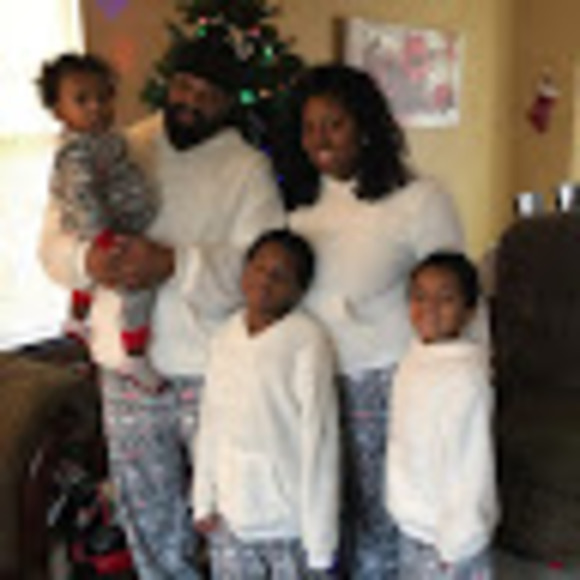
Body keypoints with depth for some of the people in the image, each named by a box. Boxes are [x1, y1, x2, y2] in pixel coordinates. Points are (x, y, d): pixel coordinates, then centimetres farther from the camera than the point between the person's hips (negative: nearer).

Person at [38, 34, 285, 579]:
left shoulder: (248, 169, -3)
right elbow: (54, 240, 4)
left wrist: (175, 265, -27)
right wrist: (88, 259, -20)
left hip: (211, 370, -3)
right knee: (146, 511, 17)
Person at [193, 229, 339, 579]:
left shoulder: (307, 340, -16)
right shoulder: (226, 337, 1)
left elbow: (319, 436, -16)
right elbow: (211, 423, 8)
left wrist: (319, 538, -15)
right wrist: (204, 501, 9)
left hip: (290, 521, -5)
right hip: (232, 517, 5)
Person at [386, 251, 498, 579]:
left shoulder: (466, 375, -23)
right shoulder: (414, 361, 1)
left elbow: (472, 466, -21)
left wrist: (456, 543, -18)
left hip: (448, 531, -8)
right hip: (413, 525, 8)